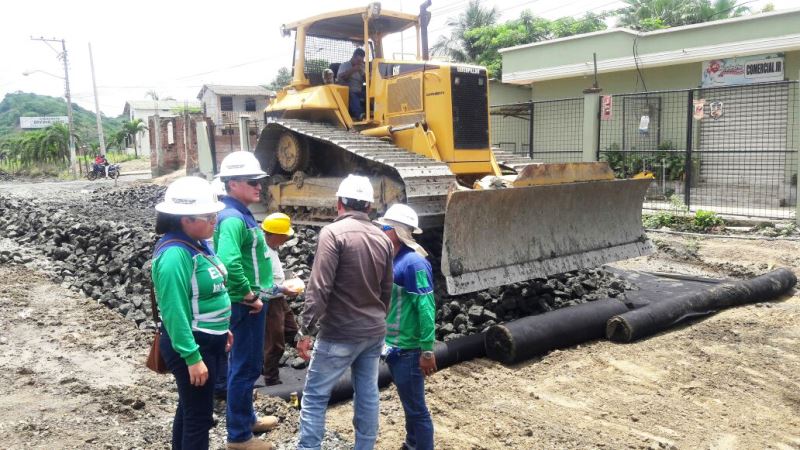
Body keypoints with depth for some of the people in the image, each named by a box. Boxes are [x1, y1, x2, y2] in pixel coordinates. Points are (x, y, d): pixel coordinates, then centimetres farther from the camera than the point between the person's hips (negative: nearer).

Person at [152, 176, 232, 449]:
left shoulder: (198, 244, 5)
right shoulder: (175, 254, -24)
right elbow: (175, 311, -25)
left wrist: (222, 330, 19)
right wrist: (192, 357, -24)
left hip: (208, 341, 9)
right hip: (191, 345, -9)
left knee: (190, 409, 22)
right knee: (199, 417, 2)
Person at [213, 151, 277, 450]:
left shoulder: (241, 214, 10)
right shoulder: (233, 218, -21)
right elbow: (229, 262, -35)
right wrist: (249, 296, -23)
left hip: (249, 302, 10)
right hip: (245, 305, -10)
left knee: (247, 366, 21)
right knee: (245, 368, 1)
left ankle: (247, 419, 38)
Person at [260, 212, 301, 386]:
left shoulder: (271, 249, 6)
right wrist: (284, 290, -23)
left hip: (279, 300, 10)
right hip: (269, 302, -10)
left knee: (291, 331, 23)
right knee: (275, 343, 4)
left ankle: (264, 365, 33)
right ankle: (271, 379, 21)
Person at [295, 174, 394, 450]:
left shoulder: (333, 232, -13)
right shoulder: (383, 238, 7)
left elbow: (319, 288, -19)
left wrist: (306, 330, -15)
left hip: (340, 333, -6)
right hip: (374, 332, 6)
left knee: (315, 396, 4)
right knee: (368, 395, 13)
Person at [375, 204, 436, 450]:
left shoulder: (414, 263, -18)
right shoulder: (395, 259, 8)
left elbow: (426, 308, -20)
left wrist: (427, 351, -20)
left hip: (408, 349, -9)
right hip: (394, 346, 9)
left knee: (416, 408, 3)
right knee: (409, 403, 22)